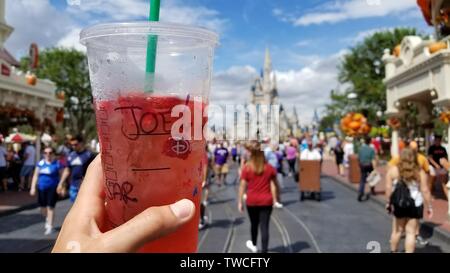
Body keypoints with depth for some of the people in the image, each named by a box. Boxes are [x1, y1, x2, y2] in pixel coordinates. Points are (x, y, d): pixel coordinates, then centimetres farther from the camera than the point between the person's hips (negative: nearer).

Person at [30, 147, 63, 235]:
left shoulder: (57, 164, -3)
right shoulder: (40, 163, 7)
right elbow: (35, 175, 10)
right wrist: (33, 187, 5)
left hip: (53, 188, -4)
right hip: (41, 188, 4)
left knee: (50, 207, -5)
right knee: (42, 207, 11)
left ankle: (50, 227, 5)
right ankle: (47, 219, 42)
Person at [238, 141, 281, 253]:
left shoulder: (247, 168, -8)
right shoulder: (269, 168, -3)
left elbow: (242, 186, -9)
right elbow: (276, 184, 6)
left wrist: (240, 202, -3)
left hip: (252, 201, 0)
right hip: (266, 201, 0)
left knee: (254, 224, 21)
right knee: (264, 227, 0)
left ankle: (253, 245, 44)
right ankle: (264, 250, -2)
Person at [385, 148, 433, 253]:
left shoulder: (392, 170, -6)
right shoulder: (420, 172, -6)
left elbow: (388, 188, -6)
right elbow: (425, 191, -6)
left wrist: (389, 202, 5)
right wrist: (429, 207, 3)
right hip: (415, 205, -1)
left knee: (397, 230, 17)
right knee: (411, 232, 6)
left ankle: (393, 251, 33)